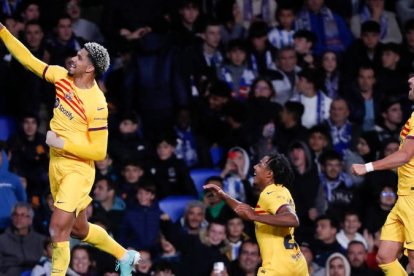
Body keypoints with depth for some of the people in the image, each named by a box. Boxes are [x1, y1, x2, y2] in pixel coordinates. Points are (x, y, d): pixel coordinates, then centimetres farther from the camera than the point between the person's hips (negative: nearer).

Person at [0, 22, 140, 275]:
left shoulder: (96, 104, -22)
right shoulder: (62, 76, -3)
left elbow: (99, 151, -20)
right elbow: (29, 60, 5)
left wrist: (62, 143, -22)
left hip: (78, 169, -8)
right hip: (56, 165, 8)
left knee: (59, 227, -16)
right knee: (79, 228, 20)